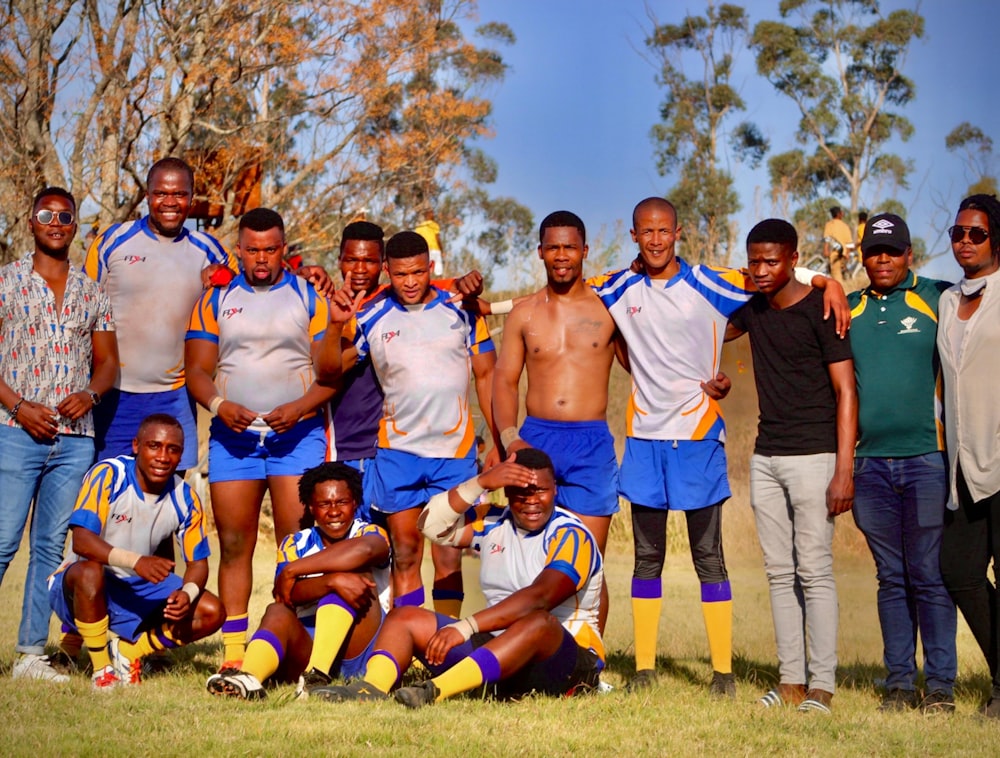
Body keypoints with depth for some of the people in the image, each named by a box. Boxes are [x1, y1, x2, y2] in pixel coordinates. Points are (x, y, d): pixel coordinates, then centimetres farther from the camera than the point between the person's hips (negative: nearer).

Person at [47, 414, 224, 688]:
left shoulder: (184, 498, -6)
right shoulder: (108, 475, -20)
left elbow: (198, 561, -1)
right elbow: (81, 541, -30)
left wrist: (187, 594, -24)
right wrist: (136, 561, -45)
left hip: (140, 589, 5)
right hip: (78, 585, -5)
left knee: (212, 613, -13)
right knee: (90, 572, -40)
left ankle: (126, 649, 1)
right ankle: (102, 670, -21)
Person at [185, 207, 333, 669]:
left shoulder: (309, 298, 7)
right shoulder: (217, 300, 12)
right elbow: (197, 369, 8)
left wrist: (299, 407, -15)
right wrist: (219, 405, -11)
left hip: (296, 434, -2)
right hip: (233, 435, 2)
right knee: (234, 544, 1)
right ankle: (233, 652, 4)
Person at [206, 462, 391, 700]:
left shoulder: (372, 534, 5)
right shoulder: (295, 544, 12)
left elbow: (364, 549, -24)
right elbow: (284, 594, -10)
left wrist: (292, 571, -19)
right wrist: (333, 581, -29)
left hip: (360, 651, -2)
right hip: (307, 648, 2)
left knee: (354, 569, -20)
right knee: (278, 611, -25)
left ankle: (319, 673, -39)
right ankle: (247, 678, -56)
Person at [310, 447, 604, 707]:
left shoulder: (571, 535, -10)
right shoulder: (494, 523, 10)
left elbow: (539, 598, -26)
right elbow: (432, 524, -1)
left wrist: (464, 627, -34)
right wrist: (481, 482, -14)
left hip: (568, 659, -6)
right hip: (494, 645, 7)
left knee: (538, 622, -40)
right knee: (404, 617, -4)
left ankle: (437, 690, -55)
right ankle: (370, 686, -34)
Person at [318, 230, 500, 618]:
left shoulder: (461, 310, 2)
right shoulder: (372, 316, 1)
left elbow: (487, 375, 7)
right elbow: (328, 371, 2)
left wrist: (500, 441, 3)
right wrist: (335, 325, -15)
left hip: (455, 450, 0)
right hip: (397, 451, 1)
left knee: (449, 557, -1)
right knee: (405, 553, 3)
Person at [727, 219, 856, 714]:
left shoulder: (820, 310, -8)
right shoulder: (752, 310, 11)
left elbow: (845, 390, -10)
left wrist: (844, 470, -16)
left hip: (812, 455, -7)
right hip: (765, 458, 7)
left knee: (814, 571, -7)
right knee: (779, 573, 6)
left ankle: (821, 686, -5)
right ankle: (791, 681, 10)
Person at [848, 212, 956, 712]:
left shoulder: (937, 299, 3)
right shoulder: (848, 310, 12)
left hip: (925, 458, -3)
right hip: (870, 461, 3)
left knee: (929, 576, -3)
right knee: (891, 577, 7)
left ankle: (941, 684, 2)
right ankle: (899, 681, 12)